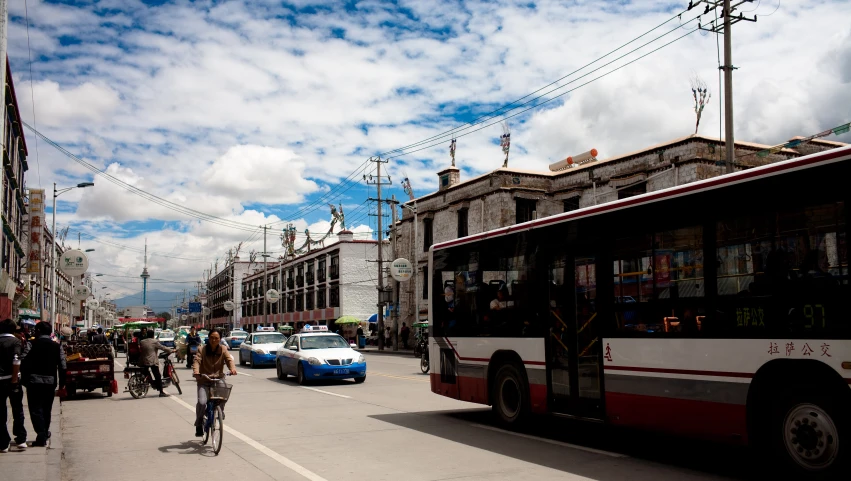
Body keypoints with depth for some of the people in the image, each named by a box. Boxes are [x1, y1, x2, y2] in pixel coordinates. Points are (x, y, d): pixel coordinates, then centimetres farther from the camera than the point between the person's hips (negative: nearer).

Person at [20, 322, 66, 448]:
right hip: (50, 382, 4)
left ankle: (42, 437, -12)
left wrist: (24, 379, 1)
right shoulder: (57, 346, 5)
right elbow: (62, 366, 1)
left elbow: (24, 363, -10)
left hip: (34, 381, -3)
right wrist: (62, 384, 6)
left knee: (36, 409, -1)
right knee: (46, 409, 17)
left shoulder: (32, 344, -4)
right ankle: (45, 435, 26)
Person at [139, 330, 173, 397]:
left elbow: (140, 351, 17)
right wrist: (172, 350, 8)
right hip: (153, 362, -6)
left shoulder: (142, 342, 11)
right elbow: (163, 348, -2)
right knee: (158, 377, -3)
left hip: (143, 362, 6)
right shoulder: (155, 342, -5)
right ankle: (161, 392, -6)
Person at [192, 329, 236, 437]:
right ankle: (199, 424, 6)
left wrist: (232, 368, -32)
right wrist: (196, 371, -35)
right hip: (204, 381, -1)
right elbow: (197, 361, -14)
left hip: (218, 379, 1)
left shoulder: (223, 349, 4)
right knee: (202, 402, -18)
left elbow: (229, 359, -10)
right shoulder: (202, 349, 0)